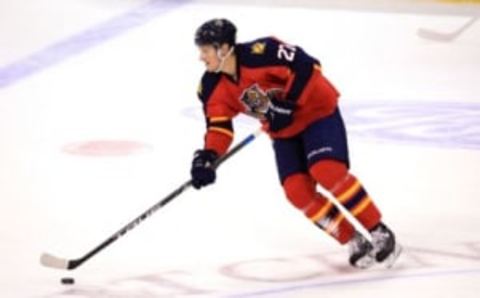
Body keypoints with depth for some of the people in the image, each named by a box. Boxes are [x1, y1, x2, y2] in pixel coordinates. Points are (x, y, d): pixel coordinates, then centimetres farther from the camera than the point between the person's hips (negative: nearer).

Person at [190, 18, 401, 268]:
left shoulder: (261, 54, -29)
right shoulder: (212, 87, -8)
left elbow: (306, 67, -27)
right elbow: (219, 125, -6)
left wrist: (287, 104, -29)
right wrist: (207, 157, -22)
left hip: (317, 113, -7)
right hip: (284, 131, 7)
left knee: (327, 171, -26)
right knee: (297, 190, -11)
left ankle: (379, 232, -13)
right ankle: (354, 242, 1)